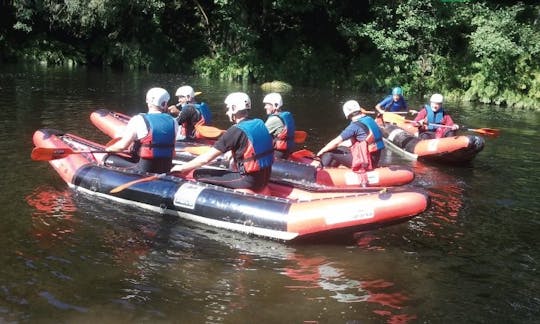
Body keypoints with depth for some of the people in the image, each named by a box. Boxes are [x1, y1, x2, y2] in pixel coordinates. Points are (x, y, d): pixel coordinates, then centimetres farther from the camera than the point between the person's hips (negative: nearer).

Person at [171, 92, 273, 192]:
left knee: (199, 175, -2)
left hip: (249, 181, -8)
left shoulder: (235, 131, -15)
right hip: (264, 178, 8)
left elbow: (205, 159, -13)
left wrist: (182, 168, -1)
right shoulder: (260, 123, 5)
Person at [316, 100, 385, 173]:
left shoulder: (354, 126, -15)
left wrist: (321, 152, 3)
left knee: (329, 154, -6)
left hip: (365, 161, -9)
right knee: (340, 149, 19)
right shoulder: (370, 119, 9)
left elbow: (336, 142, -10)